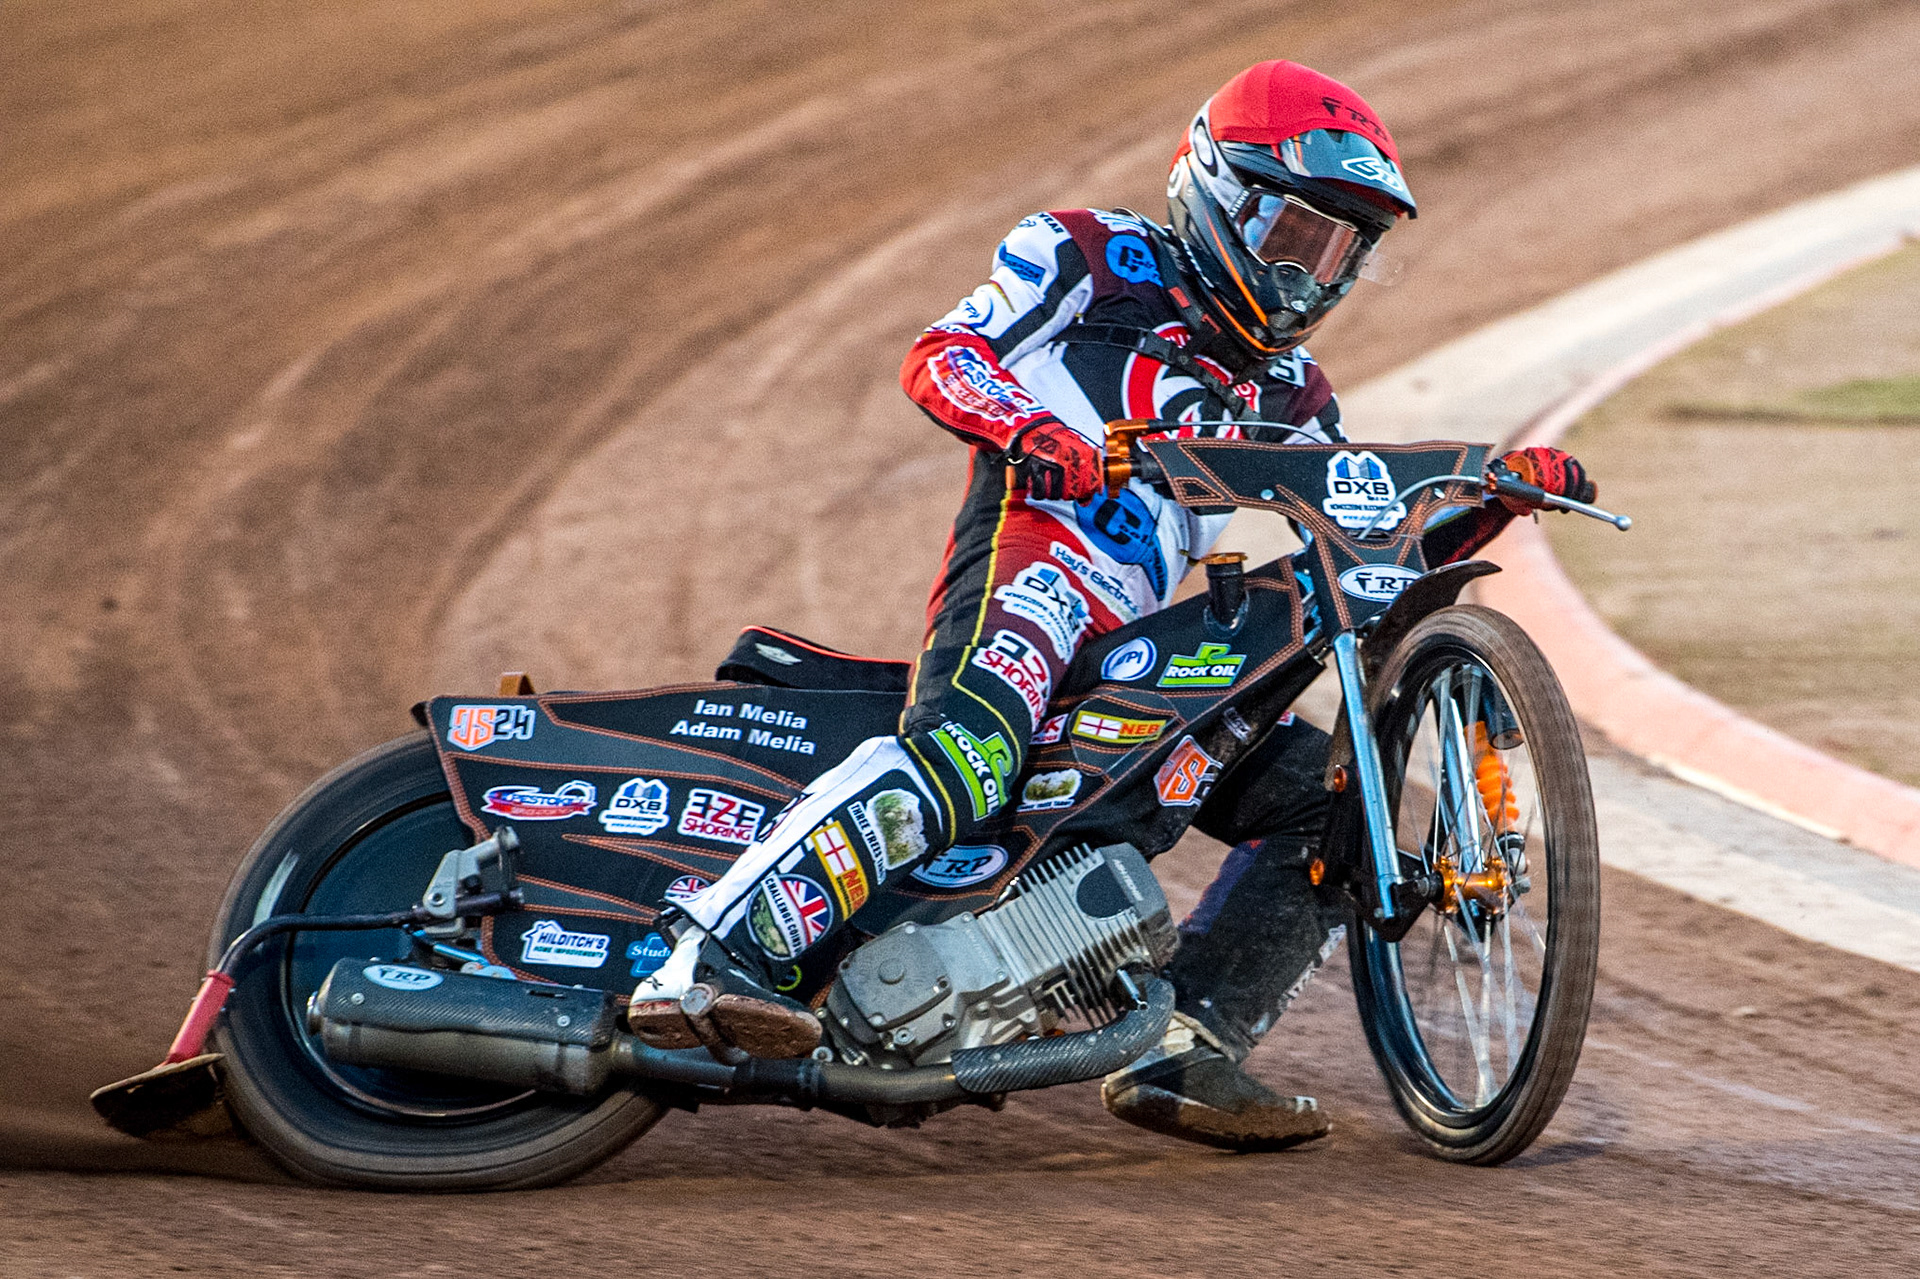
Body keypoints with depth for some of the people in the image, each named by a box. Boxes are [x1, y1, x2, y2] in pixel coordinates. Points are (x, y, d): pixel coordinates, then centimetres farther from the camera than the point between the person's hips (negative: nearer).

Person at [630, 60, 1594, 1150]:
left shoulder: (1285, 395, 31)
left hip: (1138, 657, 8)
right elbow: (938, 357, 2)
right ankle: (707, 963, -49)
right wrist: (1027, 428, -19)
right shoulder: (1096, 260, 14)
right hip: (1027, 562, -8)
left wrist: (1498, 495, 11)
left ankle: (1181, 1054, -7)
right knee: (975, 743, -37)